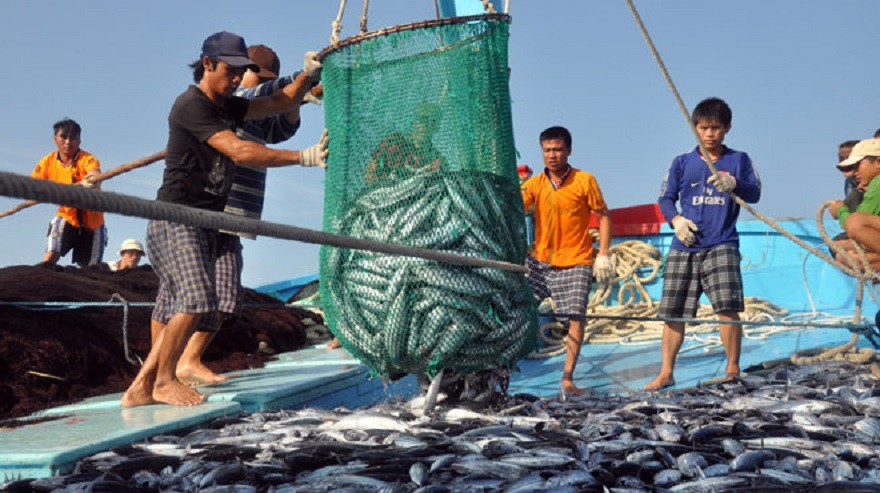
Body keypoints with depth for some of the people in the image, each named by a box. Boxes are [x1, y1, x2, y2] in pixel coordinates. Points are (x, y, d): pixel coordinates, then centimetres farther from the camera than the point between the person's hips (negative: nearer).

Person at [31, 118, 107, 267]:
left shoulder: (88, 159, -18)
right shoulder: (48, 162, -7)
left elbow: (95, 177, -39)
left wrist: (93, 180, -64)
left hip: (92, 222, -1)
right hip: (67, 218, 1)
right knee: (49, 259, -19)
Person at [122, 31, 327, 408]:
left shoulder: (226, 107, 16)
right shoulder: (192, 105, -12)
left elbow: (280, 103, 20)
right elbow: (239, 151, -23)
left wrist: (308, 75, 1)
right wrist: (304, 157, -26)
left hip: (205, 225, 9)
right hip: (176, 221, -9)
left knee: (180, 311, 6)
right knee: (195, 298, -22)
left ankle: (140, 388, 11)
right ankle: (164, 380, -7)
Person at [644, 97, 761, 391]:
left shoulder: (739, 160, 11)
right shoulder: (682, 163, 13)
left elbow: (755, 193, 1)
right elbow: (665, 198, 13)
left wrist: (734, 184, -20)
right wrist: (676, 220, -7)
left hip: (721, 246, -2)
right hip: (684, 247, 2)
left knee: (727, 307, -16)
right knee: (672, 313, 2)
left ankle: (733, 370, -1)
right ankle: (666, 373, 12)